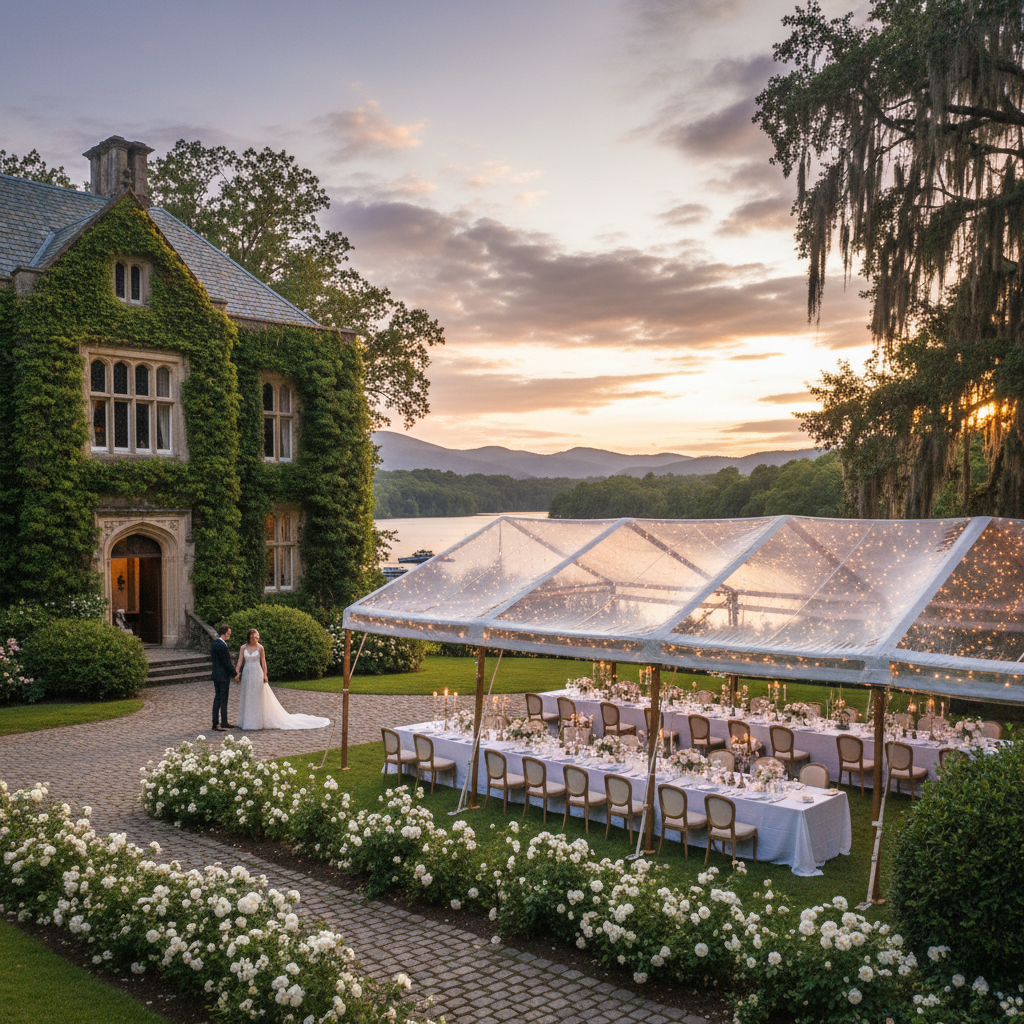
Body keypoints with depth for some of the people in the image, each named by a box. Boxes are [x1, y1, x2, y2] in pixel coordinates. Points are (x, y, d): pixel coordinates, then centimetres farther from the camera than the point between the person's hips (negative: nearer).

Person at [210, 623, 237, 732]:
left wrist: (233, 669, 14)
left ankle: (215, 723, 17)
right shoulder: (222, 645, -21)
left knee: (217, 699, 12)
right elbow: (226, 663, -19)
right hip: (223, 676, -9)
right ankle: (224, 723, 8)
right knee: (223, 700, 0)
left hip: (216, 675, 9)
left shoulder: (214, 643, 8)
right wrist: (234, 673, -3)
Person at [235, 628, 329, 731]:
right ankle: (245, 721, 17)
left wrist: (265, 675, -4)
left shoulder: (260, 647, -4)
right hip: (247, 673, 3)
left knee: (257, 697, 0)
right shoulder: (243, 647, 2)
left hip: (257, 673, -3)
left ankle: (256, 722, 8)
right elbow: (240, 661, 1)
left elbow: (263, 662, -1)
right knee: (247, 698, 8)